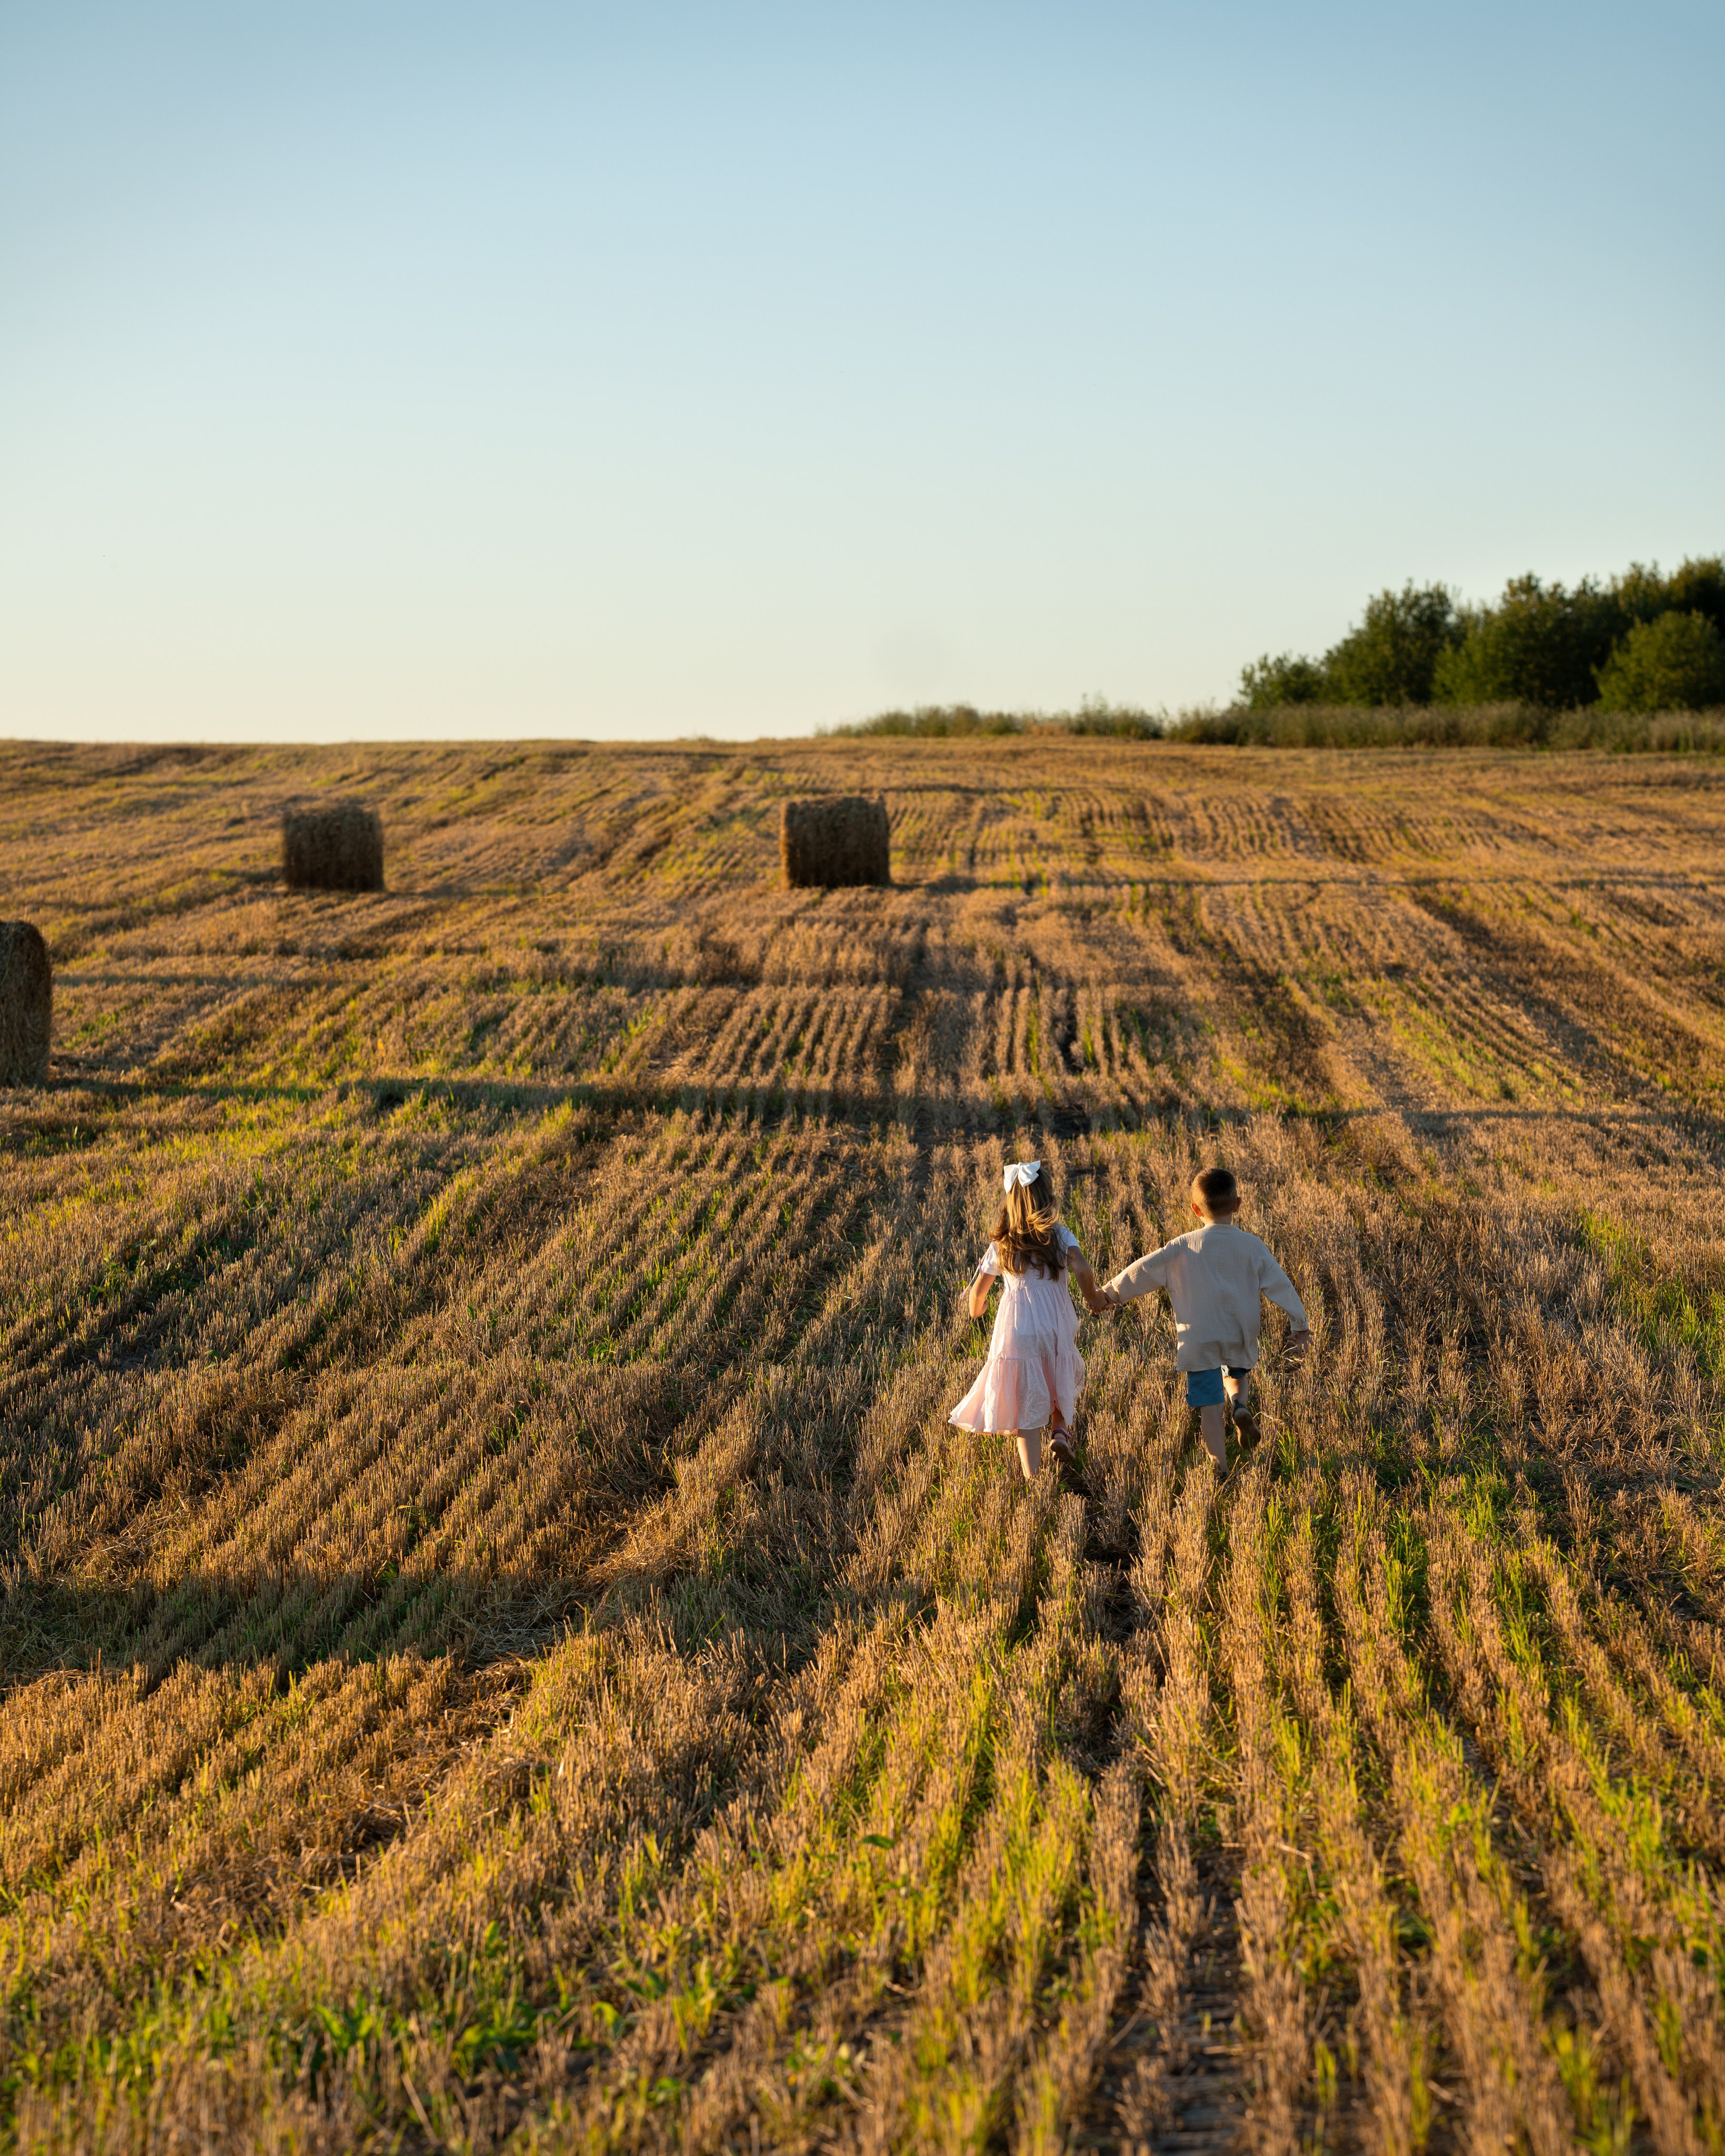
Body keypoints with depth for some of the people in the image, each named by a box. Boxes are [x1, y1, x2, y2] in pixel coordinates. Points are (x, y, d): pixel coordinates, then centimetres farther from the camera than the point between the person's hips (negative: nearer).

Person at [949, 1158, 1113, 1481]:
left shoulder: (1001, 1245, 5)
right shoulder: (1059, 1235, -2)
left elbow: (979, 1288, 13)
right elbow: (1082, 1269, -19)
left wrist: (976, 1309, 35)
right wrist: (1093, 1298, -1)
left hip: (1016, 1333, 0)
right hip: (1057, 1330, 0)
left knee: (1026, 1407, 6)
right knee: (1060, 1388, 24)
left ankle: (1032, 1478, 0)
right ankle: (1061, 1433, -3)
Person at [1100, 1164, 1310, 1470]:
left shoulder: (1184, 1247, -6)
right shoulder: (1251, 1246, -3)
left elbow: (1145, 1270, -4)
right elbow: (1279, 1285, 0)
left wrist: (1112, 1293, 8)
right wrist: (1301, 1325, 8)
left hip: (1199, 1340, -2)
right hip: (1241, 1337, 2)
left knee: (1211, 1405, 3)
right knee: (1237, 1372, 30)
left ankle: (1220, 1467, 1)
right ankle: (1240, 1404, -1)